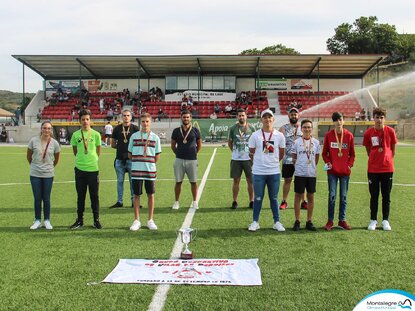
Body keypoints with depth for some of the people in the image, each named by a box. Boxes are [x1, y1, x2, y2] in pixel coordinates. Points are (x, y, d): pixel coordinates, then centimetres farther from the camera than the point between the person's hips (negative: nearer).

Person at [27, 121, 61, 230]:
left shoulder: (55, 143, -5)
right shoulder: (33, 140, -5)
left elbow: (56, 159, 9)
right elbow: (28, 156, 9)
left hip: (48, 175, 0)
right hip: (35, 174, 0)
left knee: (46, 199, 5)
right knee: (37, 198, 7)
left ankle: (47, 221, 18)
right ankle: (37, 220, 19)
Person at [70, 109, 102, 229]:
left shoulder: (96, 134, -1)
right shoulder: (76, 135, 2)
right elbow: (74, 150, 14)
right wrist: (80, 159, 13)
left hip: (93, 169, -1)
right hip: (80, 169, 1)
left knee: (94, 196, 4)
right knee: (80, 196, 9)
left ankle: (96, 220, 14)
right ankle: (80, 220, 19)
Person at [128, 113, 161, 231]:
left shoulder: (155, 137, 3)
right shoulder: (134, 136, 4)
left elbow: (157, 156, 7)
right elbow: (130, 154, 9)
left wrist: (149, 163, 3)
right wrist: (137, 162, 5)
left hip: (150, 170, 0)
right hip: (136, 170, 0)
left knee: (150, 195, 6)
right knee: (136, 195, 3)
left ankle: (150, 220, 16)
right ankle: (137, 220, 13)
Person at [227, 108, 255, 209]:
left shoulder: (251, 128, 2)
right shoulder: (233, 128, 1)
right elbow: (229, 142, 11)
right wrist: (234, 151, 5)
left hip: (248, 158, 0)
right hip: (236, 159, 0)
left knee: (250, 180, 4)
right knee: (236, 180, 5)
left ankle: (251, 201, 14)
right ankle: (235, 201, 13)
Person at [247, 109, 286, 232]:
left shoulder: (279, 135, 1)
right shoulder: (255, 135, -3)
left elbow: (281, 153, 11)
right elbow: (251, 152, 6)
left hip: (274, 172, 1)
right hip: (258, 172, -1)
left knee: (274, 198, 10)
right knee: (258, 198, 7)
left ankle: (277, 222, 21)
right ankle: (255, 222, 18)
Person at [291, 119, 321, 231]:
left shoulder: (316, 142, 5)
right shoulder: (297, 142, 1)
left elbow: (316, 158, 11)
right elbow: (294, 158, 7)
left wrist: (310, 166, 6)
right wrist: (299, 166, 0)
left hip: (311, 173, 2)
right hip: (299, 173, -1)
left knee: (311, 197, 7)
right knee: (298, 196, 3)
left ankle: (309, 221, 16)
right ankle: (297, 221, 12)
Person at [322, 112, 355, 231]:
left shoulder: (349, 135, 2)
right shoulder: (328, 135, 0)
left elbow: (352, 154, 8)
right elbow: (324, 152, 6)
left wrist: (350, 164, -4)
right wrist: (327, 162, -9)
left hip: (345, 171, 1)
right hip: (332, 171, -1)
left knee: (344, 197, 8)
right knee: (332, 196, 0)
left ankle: (342, 220, 18)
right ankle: (330, 221, 10)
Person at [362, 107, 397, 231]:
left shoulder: (390, 131, -3)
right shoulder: (368, 133, -2)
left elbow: (393, 149, 6)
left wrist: (388, 160, 4)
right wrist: (375, 159, 5)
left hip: (387, 168, 0)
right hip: (373, 169, 0)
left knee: (386, 196, 7)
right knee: (374, 196, 7)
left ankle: (385, 220, 18)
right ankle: (373, 220, 17)